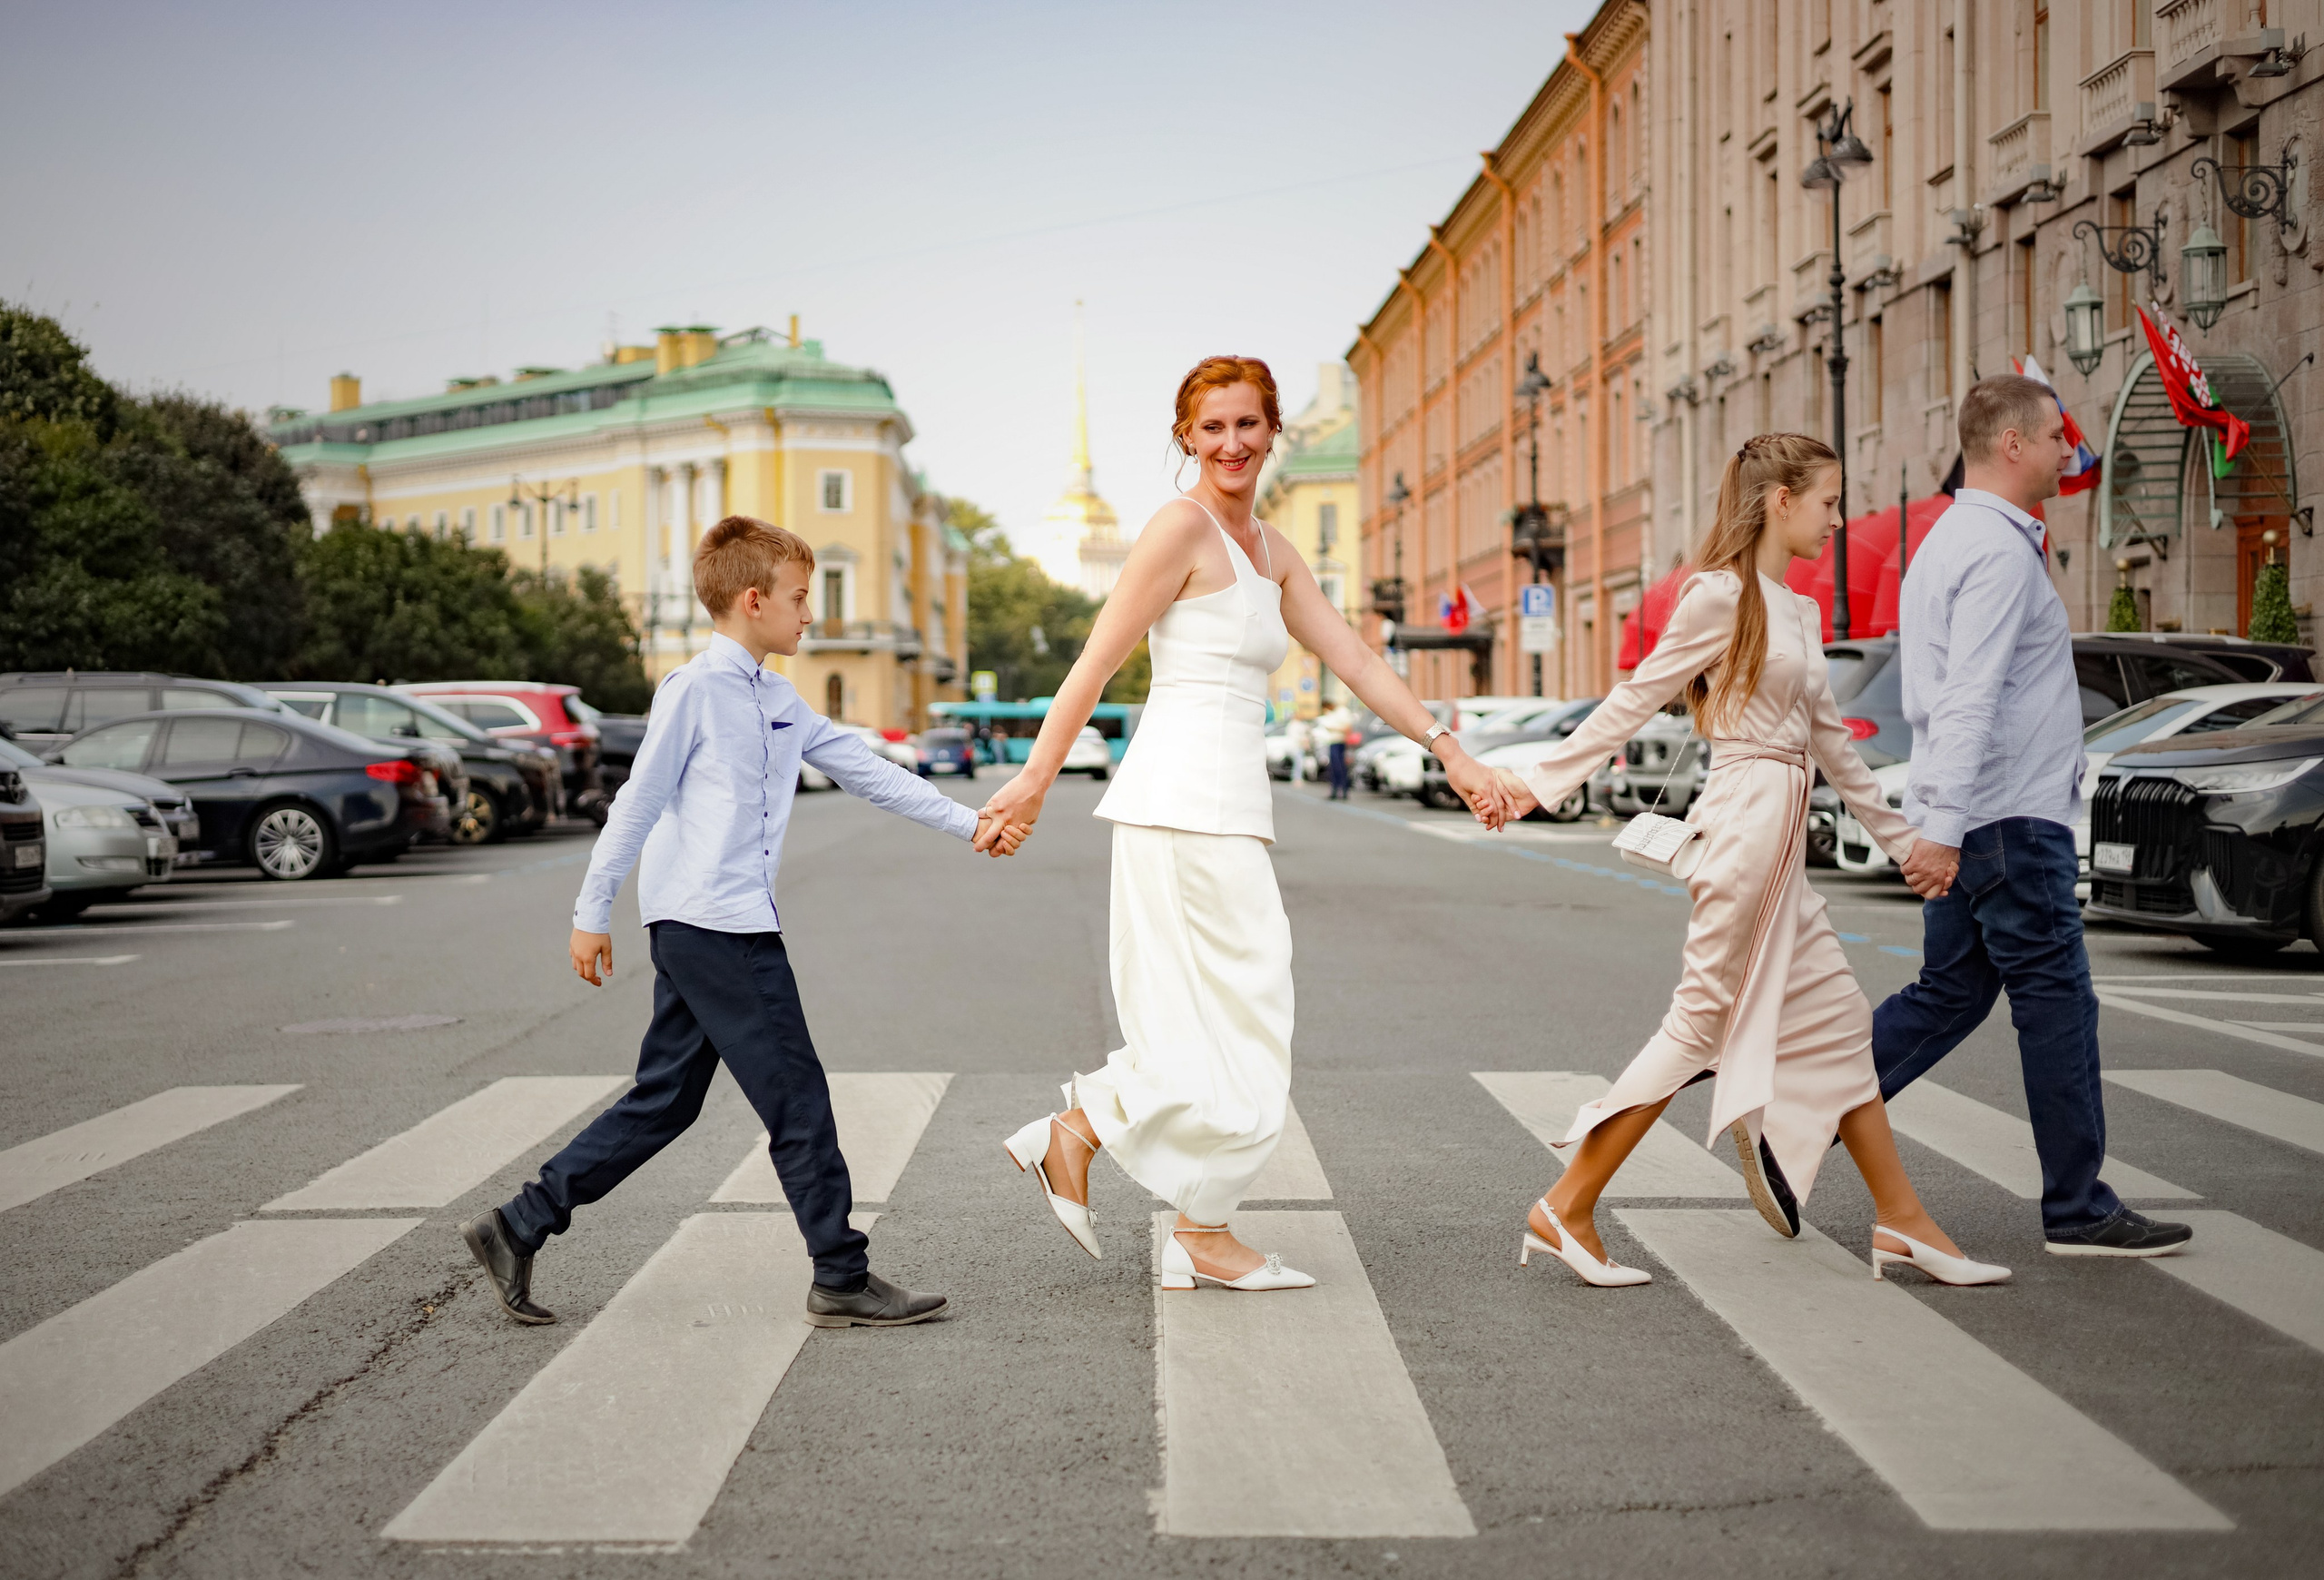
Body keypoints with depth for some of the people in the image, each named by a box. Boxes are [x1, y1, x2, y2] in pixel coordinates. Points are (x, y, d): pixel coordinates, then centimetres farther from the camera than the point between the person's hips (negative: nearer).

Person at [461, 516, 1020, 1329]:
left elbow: (866, 771, 17)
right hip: (711, 925, -9)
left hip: (735, 926, 9)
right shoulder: (694, 688, -10)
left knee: (664, 1102, 12)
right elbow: (639, 802, -9)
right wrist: (592, 912, -7)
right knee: (797, 1099, -4)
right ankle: (842, 1279, 4)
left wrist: (968, 822, 13)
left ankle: (518, 1228, 19)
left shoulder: (778, 700, 16)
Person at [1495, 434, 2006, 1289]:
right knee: (1704, 1018, -7)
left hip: (1783, 835, 9)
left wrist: (1902, 835, 28)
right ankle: (1567, 1208, -1)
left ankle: (1902, 1221, 16)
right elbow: (1636, 698, -5)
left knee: (1836, 1020, 9)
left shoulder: (1799, 611, 17)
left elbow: (1829, 735, 23)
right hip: (1747, 821, -9)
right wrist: (1543, 783, -5)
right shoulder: (1721, 594, -8)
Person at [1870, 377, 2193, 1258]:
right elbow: (1971, 698, -24)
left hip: (1967, 820, 10)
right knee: (2056, 1004, -2)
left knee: (1949, 994, 13)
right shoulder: (2000, 550, -15)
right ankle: (2079, 1212, 5)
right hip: (2010, 818, -10)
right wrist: (1944, 828, -29)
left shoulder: (1950, 541, 18)